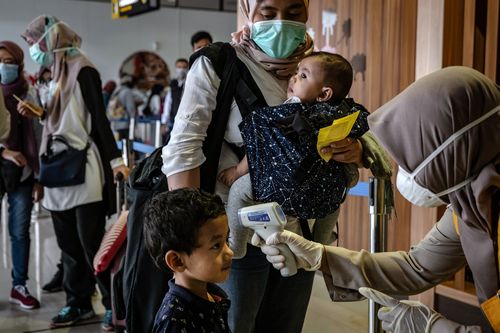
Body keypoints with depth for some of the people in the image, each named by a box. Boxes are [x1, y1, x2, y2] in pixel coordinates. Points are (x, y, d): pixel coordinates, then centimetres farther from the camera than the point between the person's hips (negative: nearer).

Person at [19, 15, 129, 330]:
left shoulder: (82, 70, -9)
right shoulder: (56, 74, 15)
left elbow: (99, 118, -14)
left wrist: (115, 159, -20)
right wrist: (37, 112, 9)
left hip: (84, 170, -8)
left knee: (92, 241, -6)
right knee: (69, 243, 10)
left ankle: (114, 304, 6)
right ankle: (79, 303, 20)